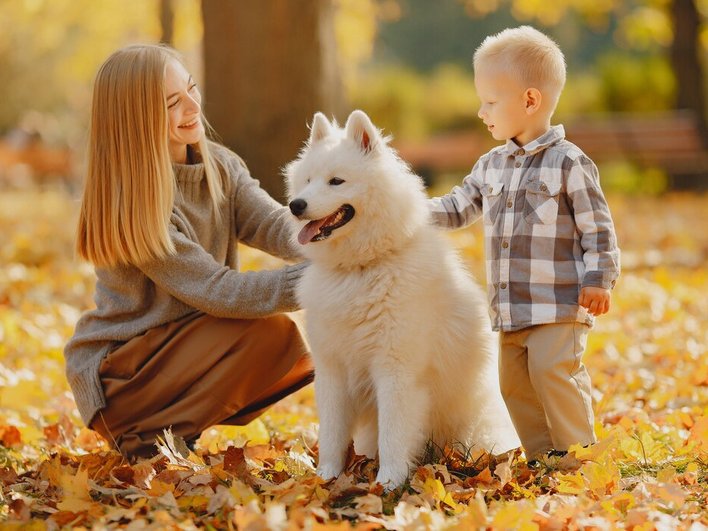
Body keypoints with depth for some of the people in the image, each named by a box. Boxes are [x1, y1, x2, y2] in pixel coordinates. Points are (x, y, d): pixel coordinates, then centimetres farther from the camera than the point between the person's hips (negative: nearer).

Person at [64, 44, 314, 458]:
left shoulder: (219, 165, 1)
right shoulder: (130, 202, -22)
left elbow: (277, 227, -13)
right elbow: (215, 291, -25)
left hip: (177, 349, 7)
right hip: (114, 374, -7)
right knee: (268, 330, -24)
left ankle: (175, 424, 3)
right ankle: (150, 439, -13)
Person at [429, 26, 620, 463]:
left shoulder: (569, 164, -8)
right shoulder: (491, 166, 13)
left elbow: (597, 227, -8)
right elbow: (458, 208, 19)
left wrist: (598, 280, -15)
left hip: (559, 304, -7)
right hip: (511, 309, 7)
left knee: (553, 371, -15)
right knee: (515, 382, 7)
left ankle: (579, 453, -2)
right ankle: (543, 457, 16)